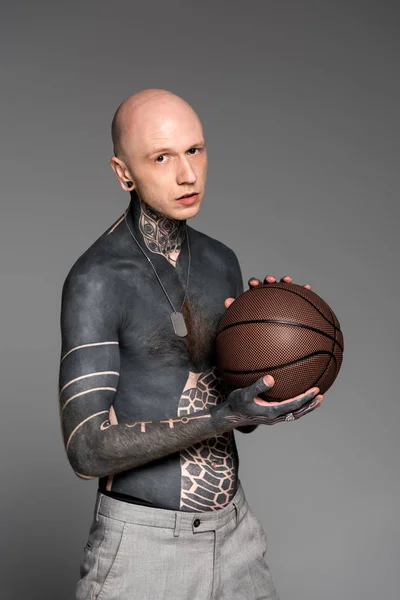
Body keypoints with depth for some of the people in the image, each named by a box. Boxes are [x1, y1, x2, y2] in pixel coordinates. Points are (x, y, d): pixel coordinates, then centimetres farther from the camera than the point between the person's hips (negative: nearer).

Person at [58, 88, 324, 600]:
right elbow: (87, 452, -21)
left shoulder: (220, 262, 5)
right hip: (142, 542, -6)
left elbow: (243, 415, 7)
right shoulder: (93, 281, -17)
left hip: (231, 533, 6)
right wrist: (222, 419, -31)